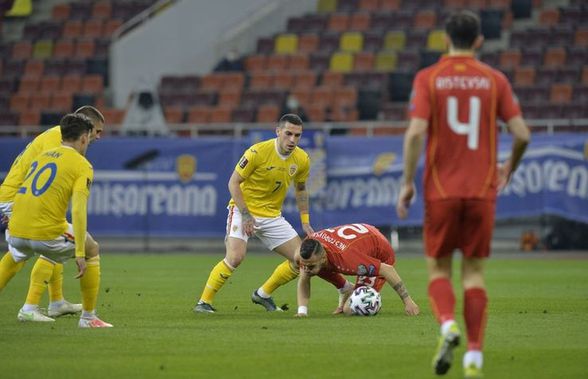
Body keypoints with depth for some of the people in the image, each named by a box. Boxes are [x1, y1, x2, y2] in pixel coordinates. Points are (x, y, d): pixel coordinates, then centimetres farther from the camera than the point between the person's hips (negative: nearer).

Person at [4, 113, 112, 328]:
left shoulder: (41, 156, 21)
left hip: (16, 233, 6)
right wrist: (80, 254, -14)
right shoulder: (82, 165, 0)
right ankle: (88, 317, 20)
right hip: (47, 234, -5)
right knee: (92, 251, 19)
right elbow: (78, 210, -13)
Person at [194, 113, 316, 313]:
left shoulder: (302, 160, -3)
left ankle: (263, 295, 19)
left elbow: (300, 189, 16)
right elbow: (233, 182, -14)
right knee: (235, 256, -27)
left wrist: (305, 222, 12)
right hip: (243, 210, -6)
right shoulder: (258, 152, -20)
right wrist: (246, 215, -20)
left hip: (272, 216, 6)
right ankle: (204, 302, -14)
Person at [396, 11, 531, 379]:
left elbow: (416, 131, -13)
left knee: (438, 268, 11)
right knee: (474, 272, 8)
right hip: (482, 190, 1)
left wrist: (407, 182, -3)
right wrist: (509, 168, 17)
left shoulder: (428, 78, -2)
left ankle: (448, 325, -17)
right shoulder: (495, 80, 2)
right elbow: (522, 133, -2)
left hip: (441, 191, -1)